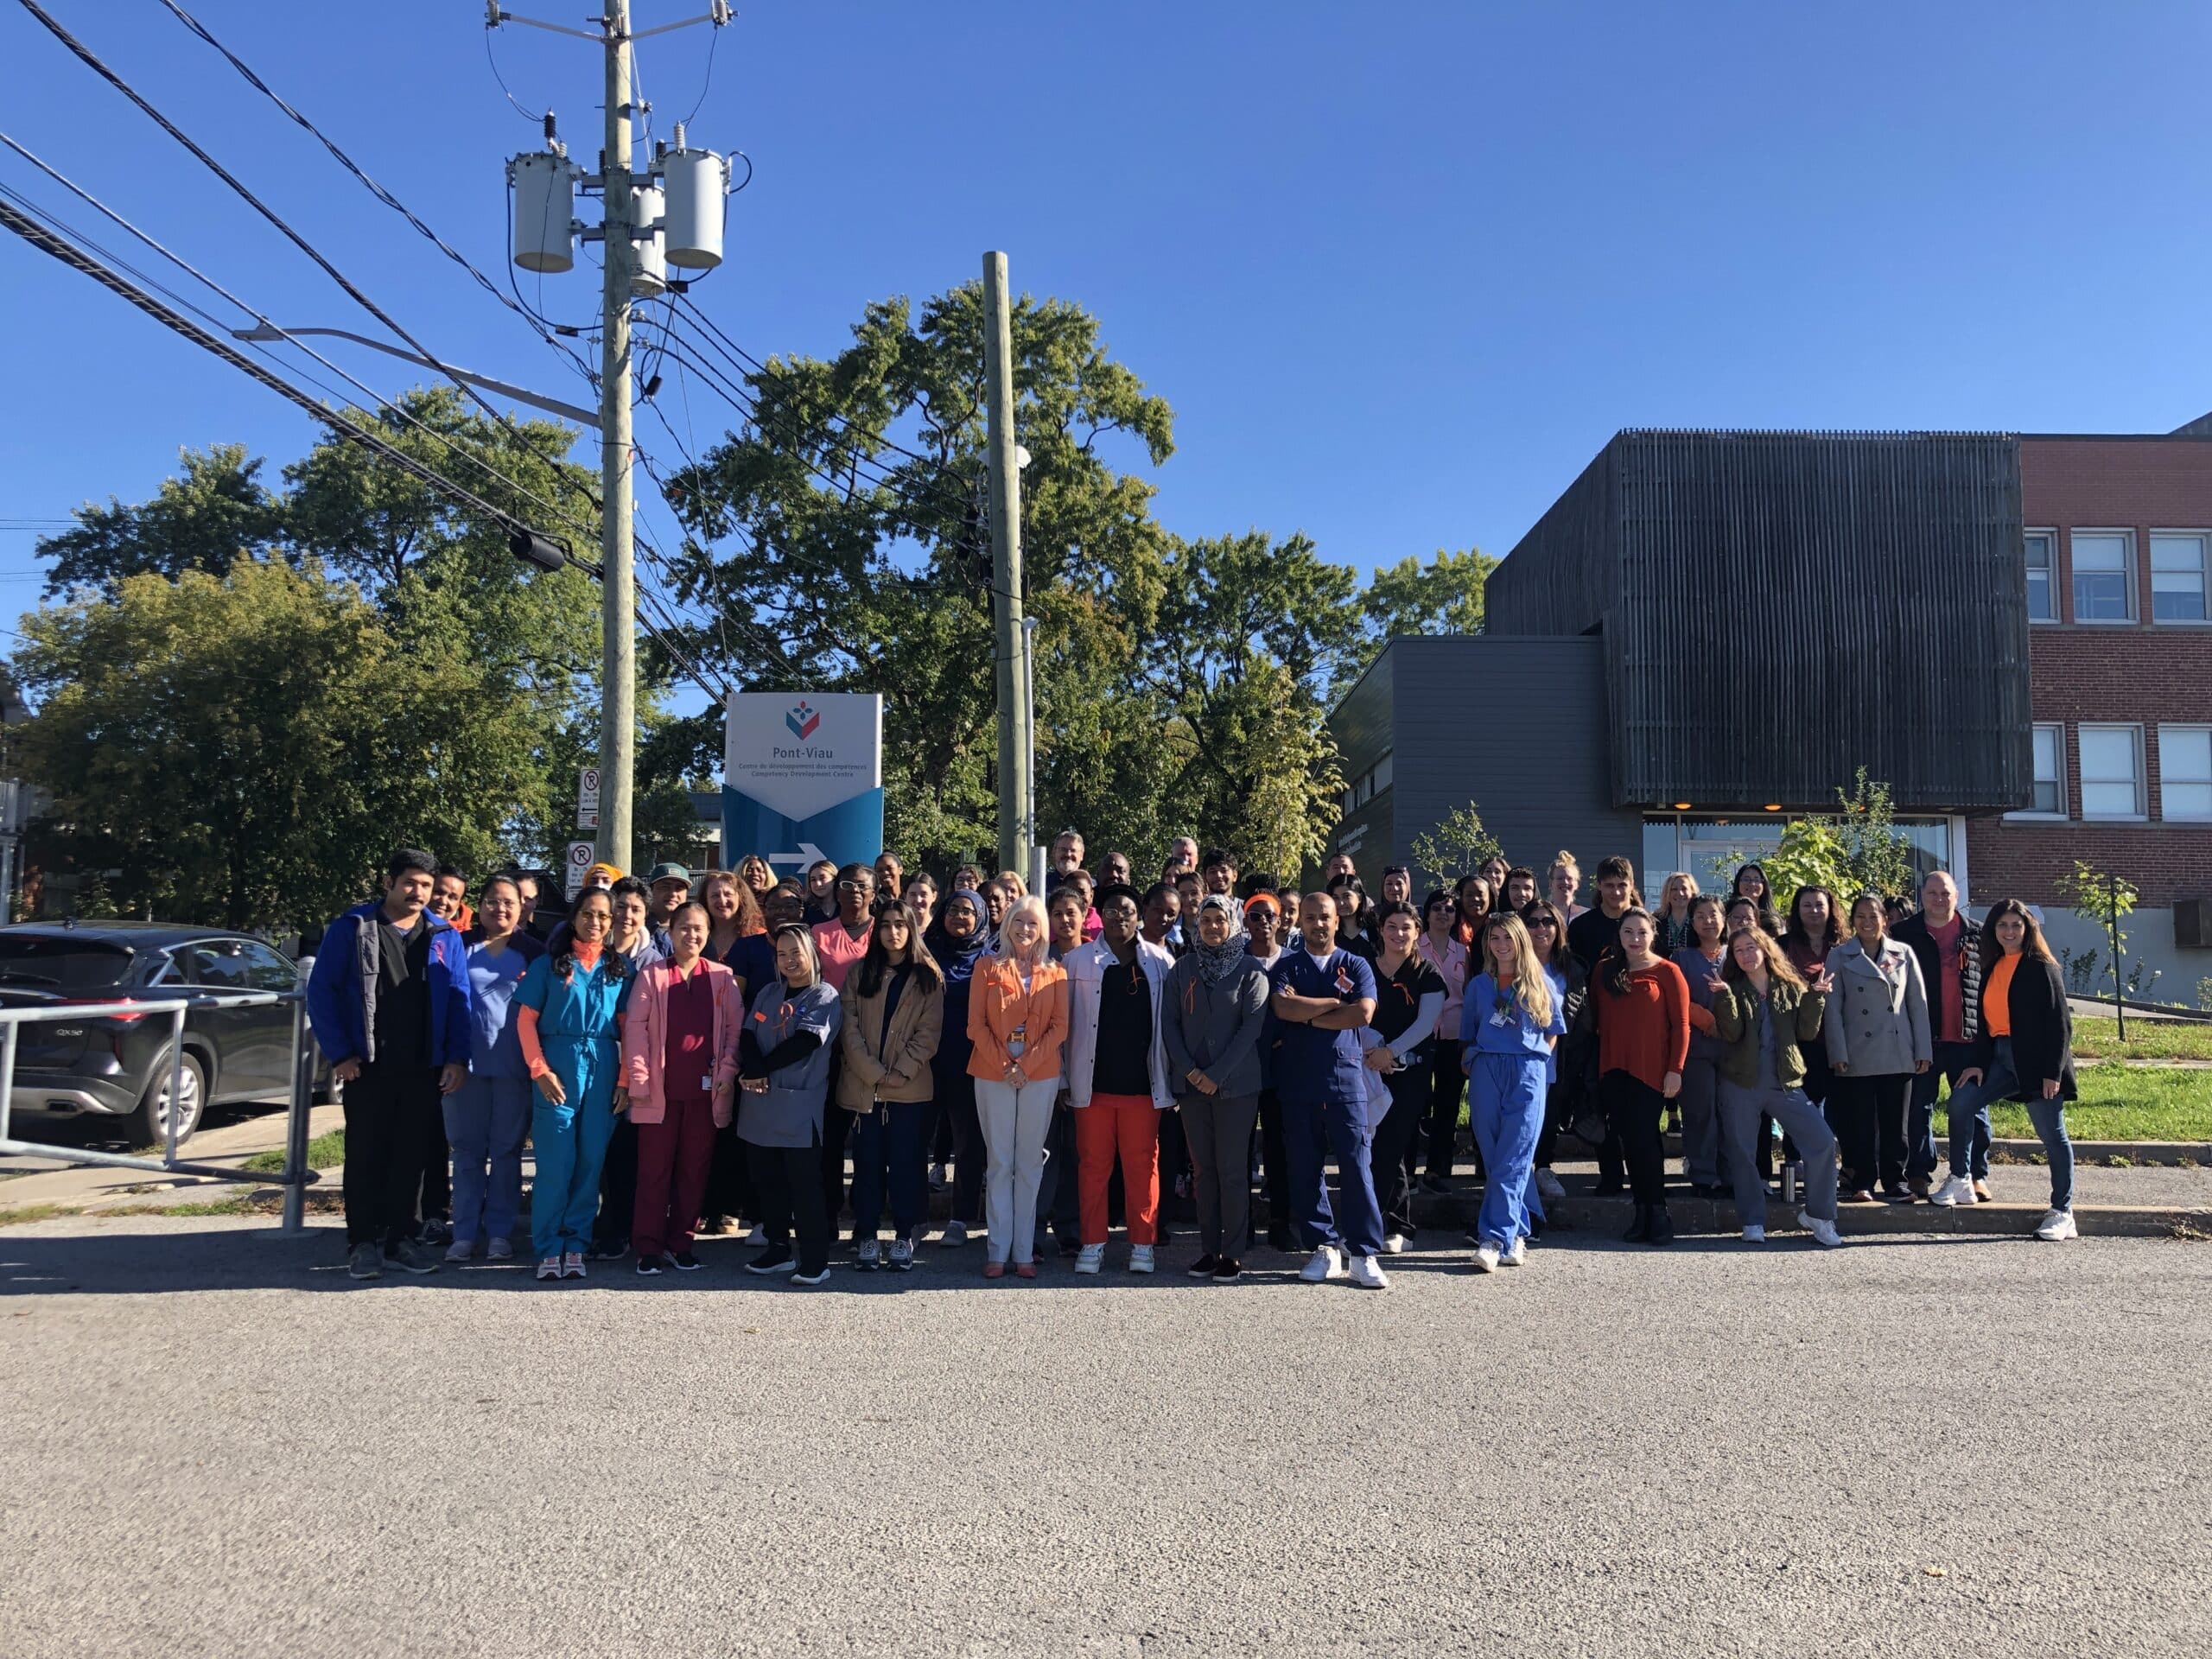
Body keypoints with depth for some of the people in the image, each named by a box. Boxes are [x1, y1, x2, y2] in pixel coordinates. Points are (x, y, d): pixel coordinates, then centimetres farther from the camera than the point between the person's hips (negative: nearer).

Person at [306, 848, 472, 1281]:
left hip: (423, 1070, 2)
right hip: (367, 1067, -2)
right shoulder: (352, 928, -1)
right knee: (366, 1156, 4)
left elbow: (459, 999, 5)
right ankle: (363, 1244, 14)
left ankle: (400, 1240, 18)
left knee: (411, 1157, 8)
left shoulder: (445, 936, 6)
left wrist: (457, 1058, -4)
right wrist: (341, 1053, -9)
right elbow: (321, 992, -3)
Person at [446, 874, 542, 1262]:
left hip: (513, 1065, 0)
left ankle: (499, 1231, 10)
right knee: (467, 1149, 4)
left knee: (507, 1149, 4)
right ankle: (464, 1232, 10)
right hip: (467, 1060, 0)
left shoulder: (532, 952, 7)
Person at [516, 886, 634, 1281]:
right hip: (558, 1069, -2)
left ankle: (575, 1245, 12)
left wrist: (625, 1079, 0)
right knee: (555, 1161, -3)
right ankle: (549, 1249, 5)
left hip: (603, 1071, 2)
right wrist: (540, 1070, -7)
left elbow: (628, 1027, 7)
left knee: (591, 1160, 4)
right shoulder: (549, 964, 5)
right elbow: (526, 1019, 2)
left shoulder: (622, 968, 10)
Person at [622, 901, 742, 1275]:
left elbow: (735, 1027, 5)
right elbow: (635, 1027, 0)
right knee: (654, 1169, 4)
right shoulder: (652, 976, 3)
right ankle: (649, 1248, 11)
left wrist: (728, 1070, -4)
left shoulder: (722, 978, 6)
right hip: (661, 1089, -1)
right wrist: (638, 1078, -6)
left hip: (705, 1089, 1)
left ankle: (680, 1244, 19)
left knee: (695, 1168, 8)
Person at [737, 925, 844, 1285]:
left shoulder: (825, 996, -2)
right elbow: (748, 1036, 5)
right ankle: (778, 1249, 24)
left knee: (804, 1182, -5)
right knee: (767, 1180, 11)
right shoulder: (767, 994, 16)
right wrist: (750, 1073, -15)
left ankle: (815, 1260, 1)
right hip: (760, 1102, 6)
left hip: (800, 1104, -6)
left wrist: (759, 1070, -9)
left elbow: (805, 1042, -13)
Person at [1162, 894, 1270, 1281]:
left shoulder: (1250, 969, -1)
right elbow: (1169, 1022, 5)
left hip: (1236, 1084, -3)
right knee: (1203, 1169, 7)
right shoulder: (1182, 969, 9)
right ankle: (1208, 1249, 13)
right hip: (1192, 1083, 3)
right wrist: (1190, 1070, -7)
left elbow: (1252, 1025, -8)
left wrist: (1217, 1074, -12)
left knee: (1232, 1169, -1)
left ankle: (1233, 1253, 5)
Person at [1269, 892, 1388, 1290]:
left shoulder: (1356, 966, 8)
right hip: (1298, 1081, 1)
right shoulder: (1286, 967, 8)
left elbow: (1364, 1014, -9)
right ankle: (1325, 1249, 16)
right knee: (1305, 1170, 5)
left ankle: (1365, 1255, 2)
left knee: (1356, 1166, -5)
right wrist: (1336, 1003, -6)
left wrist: (1308, 1015, -7)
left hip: (1345, 1078, -1)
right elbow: (1283, 1008, -11)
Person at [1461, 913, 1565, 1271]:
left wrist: (1536, 1058, 4)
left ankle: (1495, 1239, -15)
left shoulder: (1541, 983, 9)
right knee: (1494, 1158, 2)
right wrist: (1469, 1065, 6)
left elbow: (1553, 1030, 14)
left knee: (1512, 1161, -10)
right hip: (1486, 1070, 3)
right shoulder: (1479, 985, 14)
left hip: (1528, 1072, -3)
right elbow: (1467, 1034, 18)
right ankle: (1516, 1236, 9)